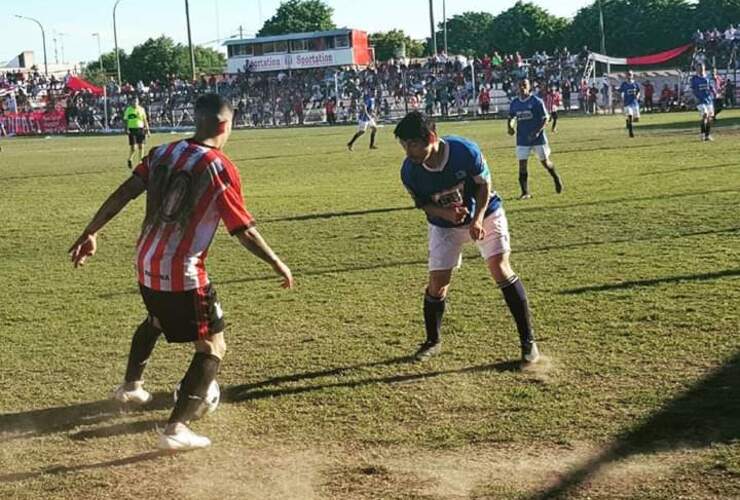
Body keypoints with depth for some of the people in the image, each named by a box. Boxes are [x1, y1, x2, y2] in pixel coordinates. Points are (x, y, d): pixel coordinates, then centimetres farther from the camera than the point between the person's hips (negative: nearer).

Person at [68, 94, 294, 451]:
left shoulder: (163, 152, 4)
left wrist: (91, 233, 8)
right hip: (183, 274, -7)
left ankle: (130, 386, 51)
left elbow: (123, 194, 1)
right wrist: (277, 264, -1)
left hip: (146, 264, 7)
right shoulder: (221, 170, -14)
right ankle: (177, 428, -6)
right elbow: (244, 231, -13)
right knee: (212, 348, 4)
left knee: (156, 319, 36)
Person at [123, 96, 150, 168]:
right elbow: (125, 120, 3)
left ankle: (141, 161, 10)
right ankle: (130, 159, 21)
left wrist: (147, 129, 7)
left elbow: (145, 120, 12)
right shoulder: (128, 110, 2)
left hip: (140, 129, 2)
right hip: (131, 129, -2)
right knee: (132, 147, -3)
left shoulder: (141, 109, 7)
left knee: (141, 146, 0)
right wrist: (126, 129, -10)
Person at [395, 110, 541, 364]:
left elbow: (484, 185, -15)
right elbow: (422, 203, -7)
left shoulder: (465, 151, -31)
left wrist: (478, 219, -28)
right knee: (437, 284, -1)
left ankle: (528, 340, -6)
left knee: (501, 269, -16)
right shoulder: (409, 171, -22)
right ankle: (433, 341, 25)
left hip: (484, 212, -2)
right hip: (444, 224, 2)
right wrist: (445, 213, -27)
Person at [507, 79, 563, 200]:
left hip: (538, 138, -3)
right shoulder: (514, 103, 4)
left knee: (545, 162, 7)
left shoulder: (537, 101, -9)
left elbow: (545, 119, -8)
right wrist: (510, 127, -7)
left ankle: (556, 179, 35)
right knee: (522, 165, -3)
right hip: (522, 139, 3)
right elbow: (511, 118, 16)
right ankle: (525, 192, 3)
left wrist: (537, 132, -22)